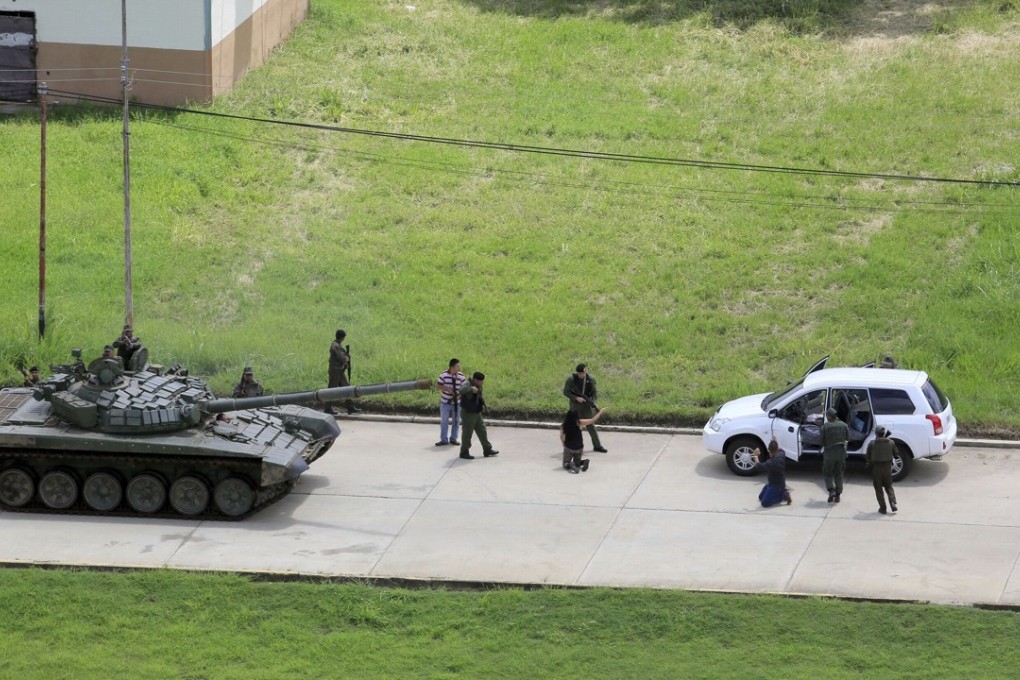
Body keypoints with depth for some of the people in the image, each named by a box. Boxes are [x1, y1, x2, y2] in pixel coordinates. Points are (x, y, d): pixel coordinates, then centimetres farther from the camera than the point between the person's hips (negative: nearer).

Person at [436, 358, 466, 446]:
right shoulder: (444, 375, -11)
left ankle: (453, 439, 22)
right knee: (444, 421, 5)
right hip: (445, 402, -1)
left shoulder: (461, 376, -7)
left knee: (456, 421, 9)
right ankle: (443, 440, 15)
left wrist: (460, 395, -19)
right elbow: (438, 385, -7)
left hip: (456, 402, 2)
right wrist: (446, 388, -22)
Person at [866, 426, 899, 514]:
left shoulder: (872, 444, -13)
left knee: (878, 489, 9)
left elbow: (867, 457, -5)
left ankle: (883, 508, 8)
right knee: (889, 487, 18)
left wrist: (870, 463, 15)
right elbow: (896, 453, 7)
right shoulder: (891, 443, -7)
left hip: (876, 468, -2)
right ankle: (893, 503, -1)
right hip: (887, 467, 2)